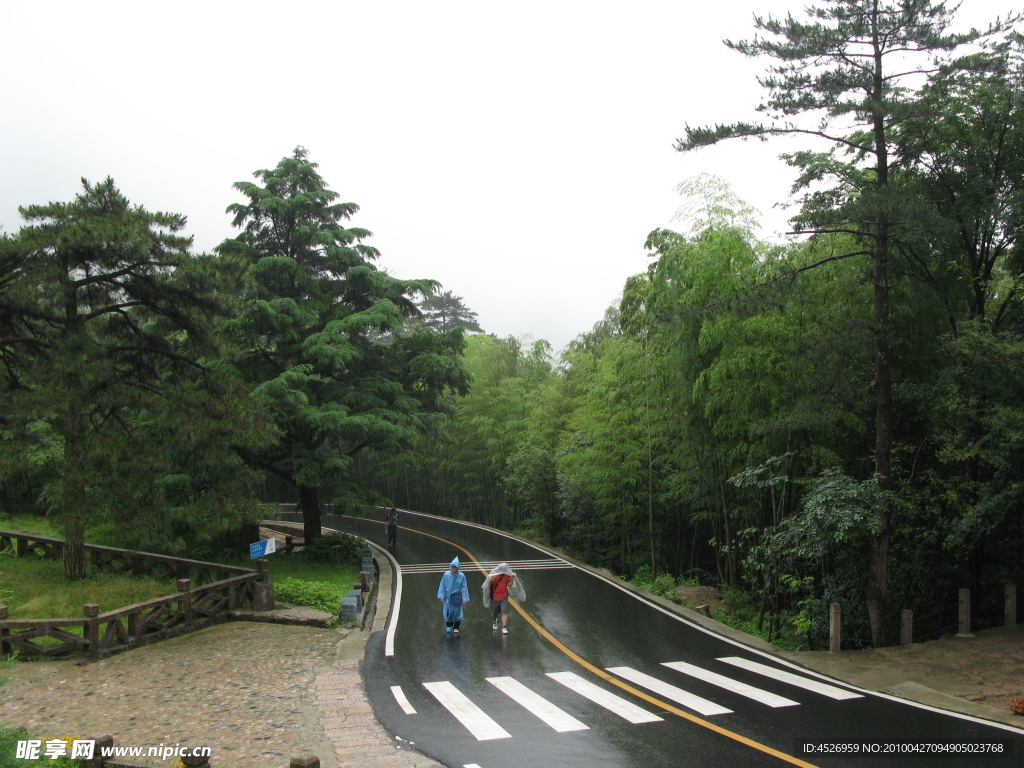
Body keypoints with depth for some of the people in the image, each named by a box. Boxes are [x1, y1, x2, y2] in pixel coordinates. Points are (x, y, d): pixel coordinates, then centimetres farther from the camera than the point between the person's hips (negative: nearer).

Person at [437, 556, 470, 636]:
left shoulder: (461, 576, -11)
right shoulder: (446, 575, -8)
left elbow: (464, 587, -6)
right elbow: (442, 586, -1)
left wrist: (464, 598, -7)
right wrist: (441, 596, -2)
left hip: (457, 598, 0)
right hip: (447, 597, 0)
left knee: (457, 613, 9)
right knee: (448, 613, -1)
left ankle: (456, 628, 24)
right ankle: (449, 627, 15)